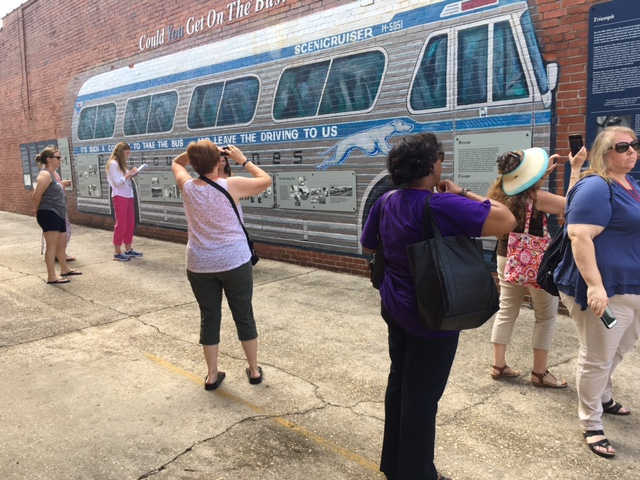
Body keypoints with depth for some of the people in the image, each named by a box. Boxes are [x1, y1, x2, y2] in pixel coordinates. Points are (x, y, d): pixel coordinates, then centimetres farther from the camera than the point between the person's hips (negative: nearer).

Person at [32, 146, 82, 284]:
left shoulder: (52, 174, 19)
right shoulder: (45, 175, -13)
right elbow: (36, 196, -17)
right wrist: (39, 213, -7)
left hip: (58, 215, 10)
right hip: (48, 214, -10)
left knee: (61, 243, 19)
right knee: (51, 245, -8)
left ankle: (65, 269, 34)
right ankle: (51, 276, -5)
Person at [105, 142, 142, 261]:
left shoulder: (121, 164, 19)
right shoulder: (113, 164, -8)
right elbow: (117, 182, -14)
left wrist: (132, 174, 4)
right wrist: (129, 174, -14)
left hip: (128, 196, 9)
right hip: (120, 197, -9)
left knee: (130, 224, 9)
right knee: (121, 224, -5)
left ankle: (128, 249, 17)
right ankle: (117, 252, 1)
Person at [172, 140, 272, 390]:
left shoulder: (188, 187, -5)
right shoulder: (232, 186, -14)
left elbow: (176, 162, 17)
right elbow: (266, 180, 0)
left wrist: (199, 151, 5)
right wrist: (243, 160, 6)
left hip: (199, 266, 2)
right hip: (235, 263, -2)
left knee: (209, 318, 12)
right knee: (244, 316, 12)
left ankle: (212, 376, 21)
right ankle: (254, 370, 24)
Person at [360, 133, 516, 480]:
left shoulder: (385, 203, 0)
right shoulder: (441, 205, -24)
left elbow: (367, 246, 14)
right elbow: (506, 221, -24)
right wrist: (464, 194, -13)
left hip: (395, 309, 8)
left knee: (399, 383, 21)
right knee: (422, 397, 6)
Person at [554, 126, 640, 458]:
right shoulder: (596, 187, -17)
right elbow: (580, 236, -27)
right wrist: (595, 285, -34)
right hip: (606, 290, -10)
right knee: (597, 359, 2)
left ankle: (603, 396, 48)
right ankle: (591, 426, 18)